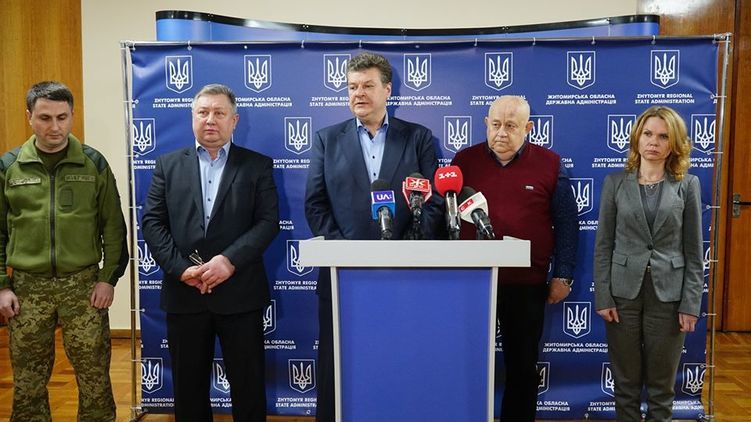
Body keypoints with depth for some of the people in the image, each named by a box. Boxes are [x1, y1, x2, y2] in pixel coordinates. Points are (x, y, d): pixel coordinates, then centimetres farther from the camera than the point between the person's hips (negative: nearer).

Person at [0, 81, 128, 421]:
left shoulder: (94, 163, 0)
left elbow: (113, 226, 2)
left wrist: (109, 277, -4)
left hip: (84, 285, -1)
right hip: (27, 287, 1)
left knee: (95, 380, 6)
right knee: (28, 384, 12)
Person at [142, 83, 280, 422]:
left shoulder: (257, 165, 5)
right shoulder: (168, 165, 10)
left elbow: (268, 221, -5)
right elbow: (152, 222, 3)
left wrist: (229, 260, -17)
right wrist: (180, 268, -10)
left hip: (240, 292, -2)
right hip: (184, 293, 2)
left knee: (248, 384, 6)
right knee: (188, 385, 13)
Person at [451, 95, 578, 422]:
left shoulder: (549, 164, 1)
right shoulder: (464, 160, 3)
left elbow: (566, 223, 3)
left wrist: (563, 275, 0)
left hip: (527, 283, 0)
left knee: (522, 364, 12)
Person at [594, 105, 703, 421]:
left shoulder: (688, 185, 2)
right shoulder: (615, 182, 2)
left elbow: (693, 251, 2)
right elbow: (603, 245, 1)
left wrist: (691, 304, -4)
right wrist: (603, 297, -5)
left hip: (668, 294, 0)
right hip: (623, 291, 0)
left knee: (661, 384, 11)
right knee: (625, 381, 10)